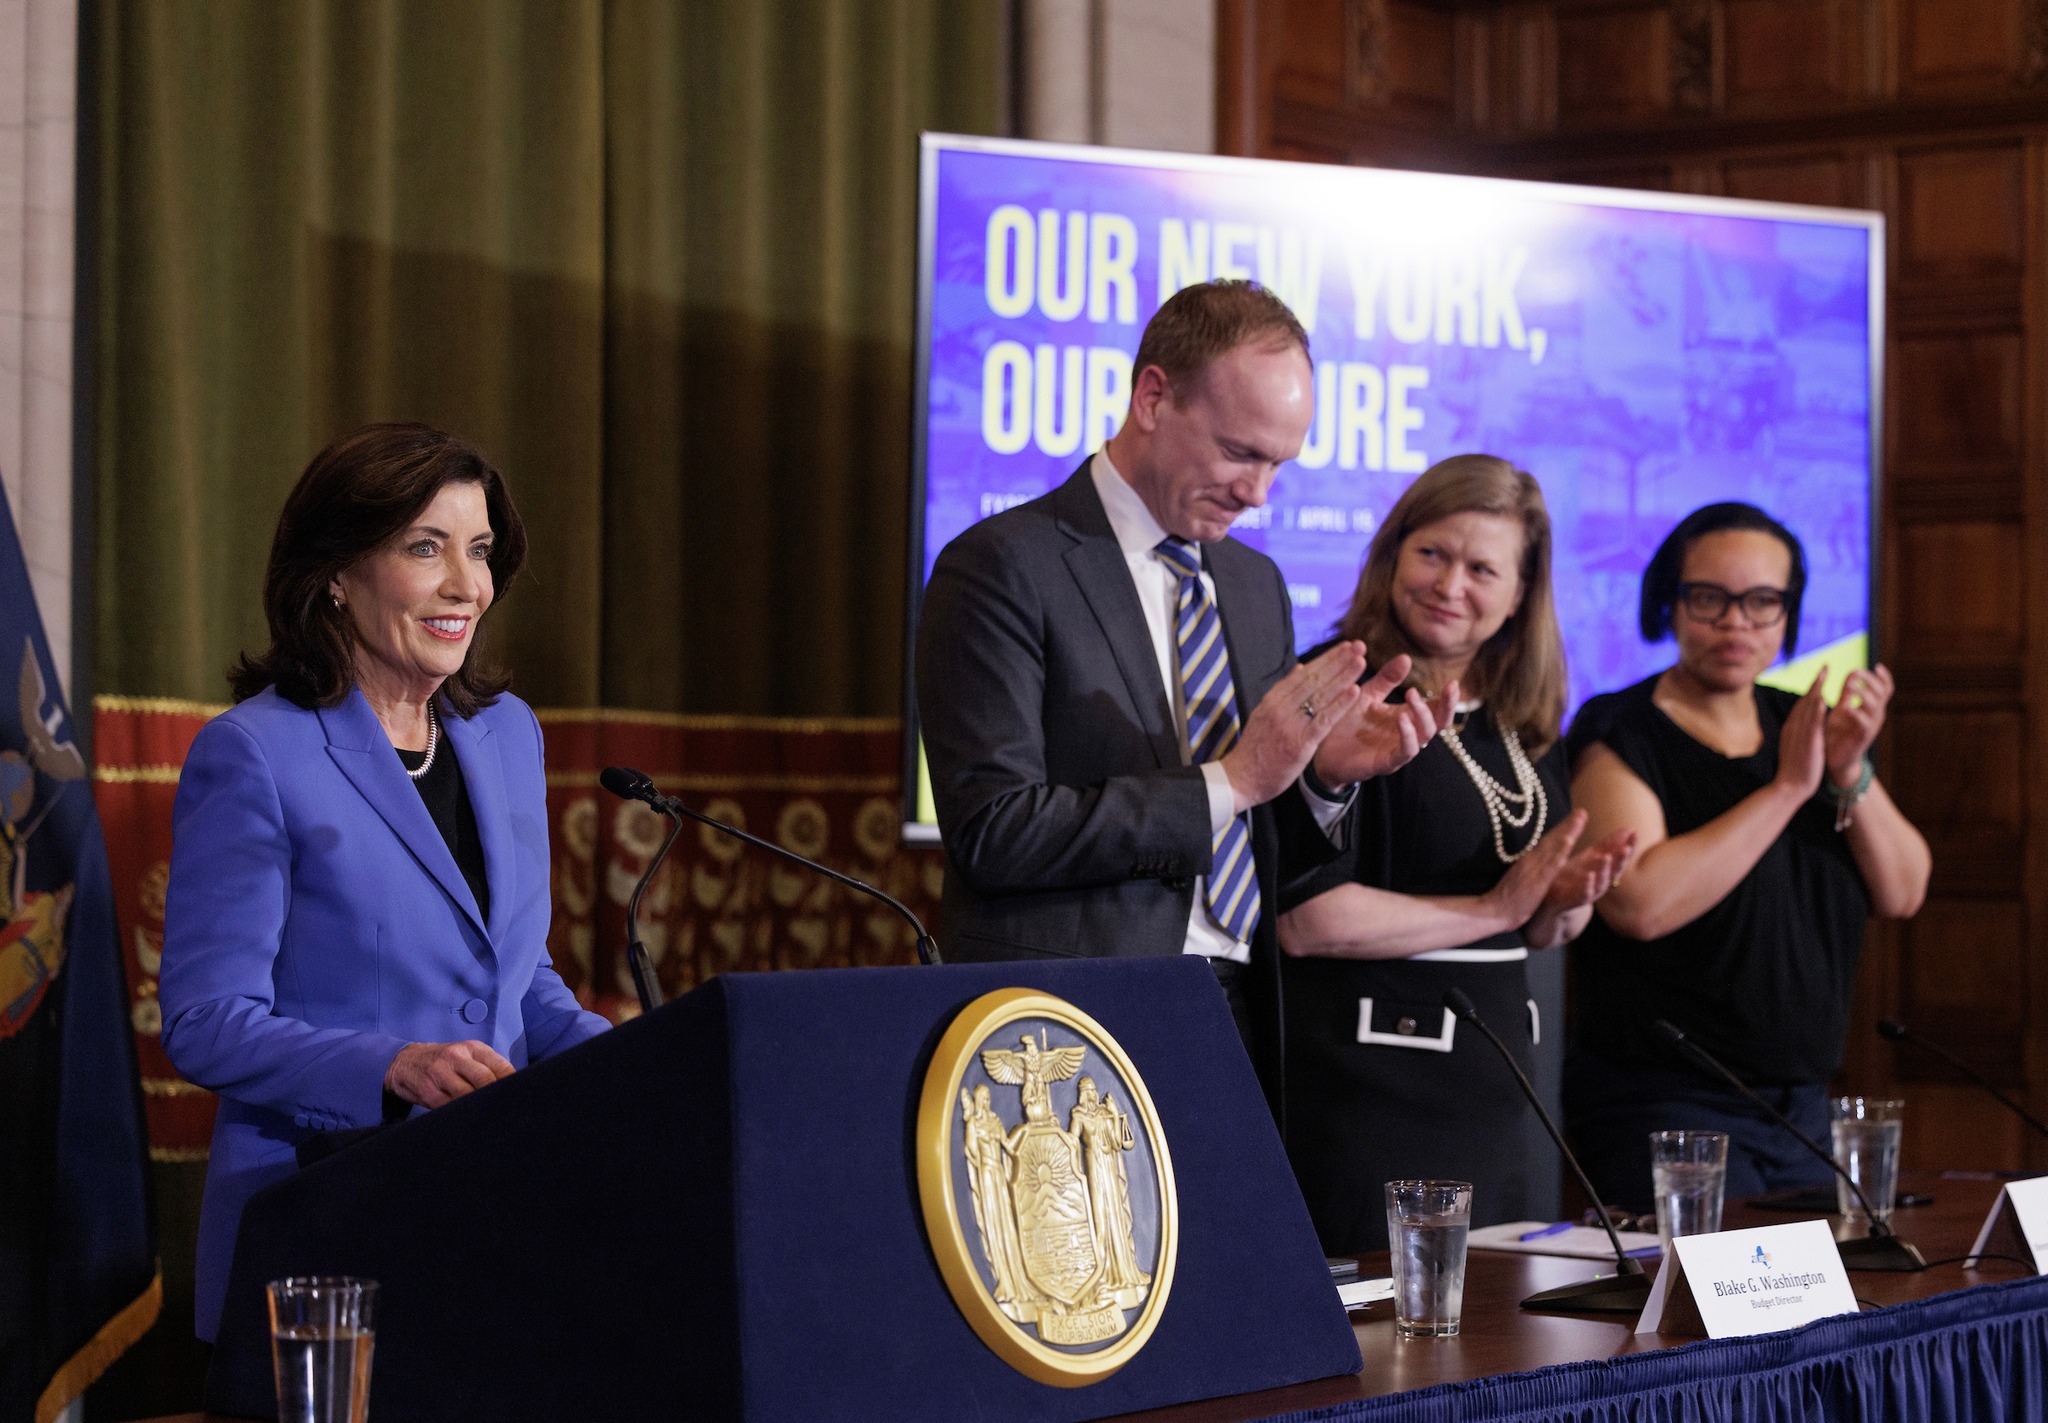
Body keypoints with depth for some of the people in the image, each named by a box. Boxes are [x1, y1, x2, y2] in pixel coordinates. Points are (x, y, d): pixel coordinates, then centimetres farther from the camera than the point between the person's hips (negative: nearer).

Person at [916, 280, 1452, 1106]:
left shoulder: (1256, 583, 17)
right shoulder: (1004, 567, -6)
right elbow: (993, 830, -15)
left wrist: (1325, 772, -1)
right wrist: (1228, 782, -15)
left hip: (1238, 1022, 6)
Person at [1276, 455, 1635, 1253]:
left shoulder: (1522, 726, 12)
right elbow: (1306, 919, -20)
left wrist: (1568, 900, -3)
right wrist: (1492, 908, -12)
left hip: (1491, 1089, 8)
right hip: (1369, 1089, -7)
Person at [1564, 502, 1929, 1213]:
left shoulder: (1803, 727, 10)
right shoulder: (1620, 734, -8)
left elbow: (1902, 894, 5)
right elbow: (1639, 902, -25)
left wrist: (1850, 774, -12)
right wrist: (1787, 788, -20)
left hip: (1801, 1101, 7)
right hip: (1666, 1103, -6)